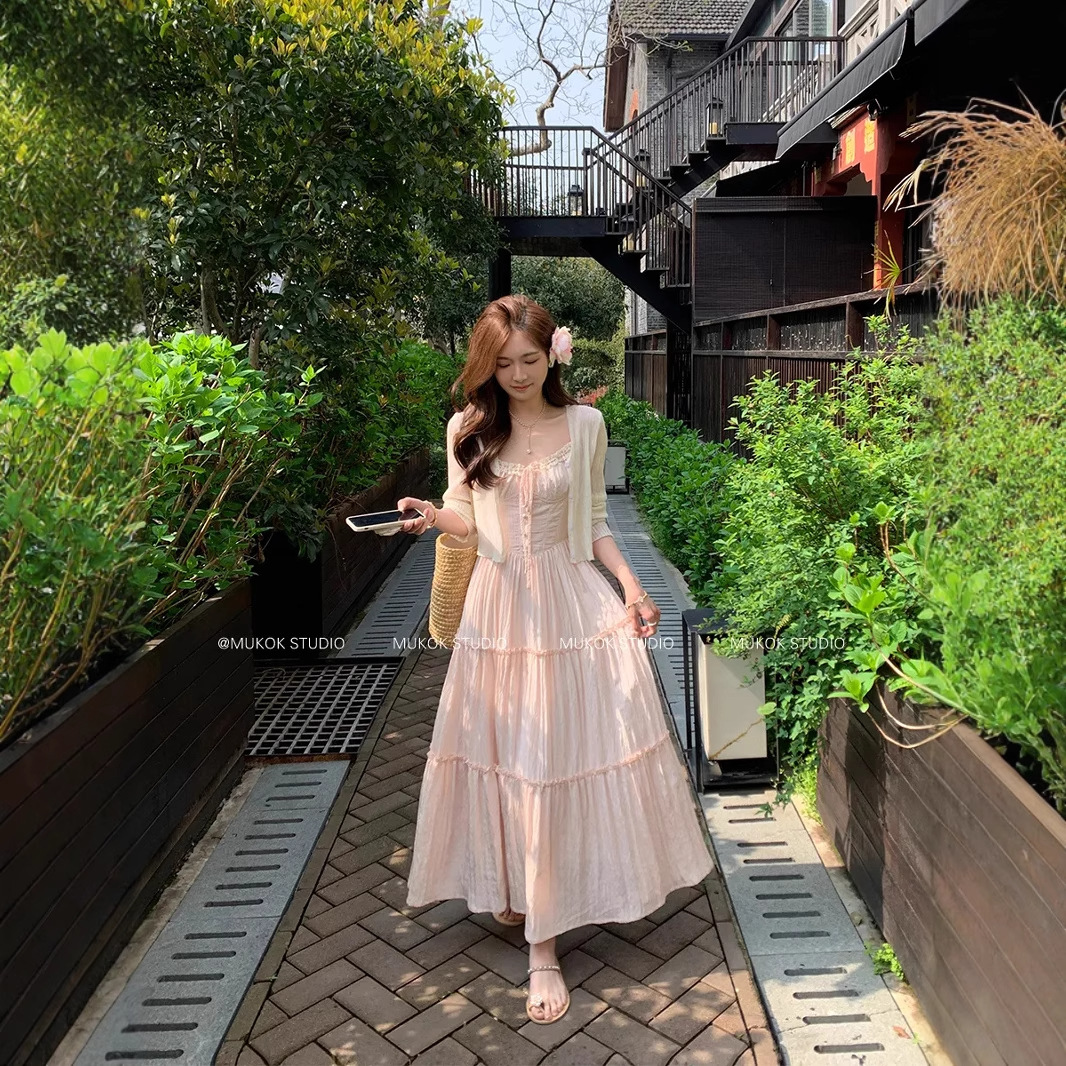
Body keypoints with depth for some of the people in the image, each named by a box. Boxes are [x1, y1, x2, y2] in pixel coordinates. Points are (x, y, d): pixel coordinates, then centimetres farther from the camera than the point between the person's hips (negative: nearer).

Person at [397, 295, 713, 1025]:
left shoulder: (585, 424, 0)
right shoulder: (469, 428, 0)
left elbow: (594, 521, 7)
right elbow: (466, 518, 7)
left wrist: (630, 583, -3)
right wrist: (434, 518, -15)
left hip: (573, 602, 0)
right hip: (500, 607, 0)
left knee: (579, 749, 3)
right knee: (511, 757, 6)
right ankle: (515, 888, 30)